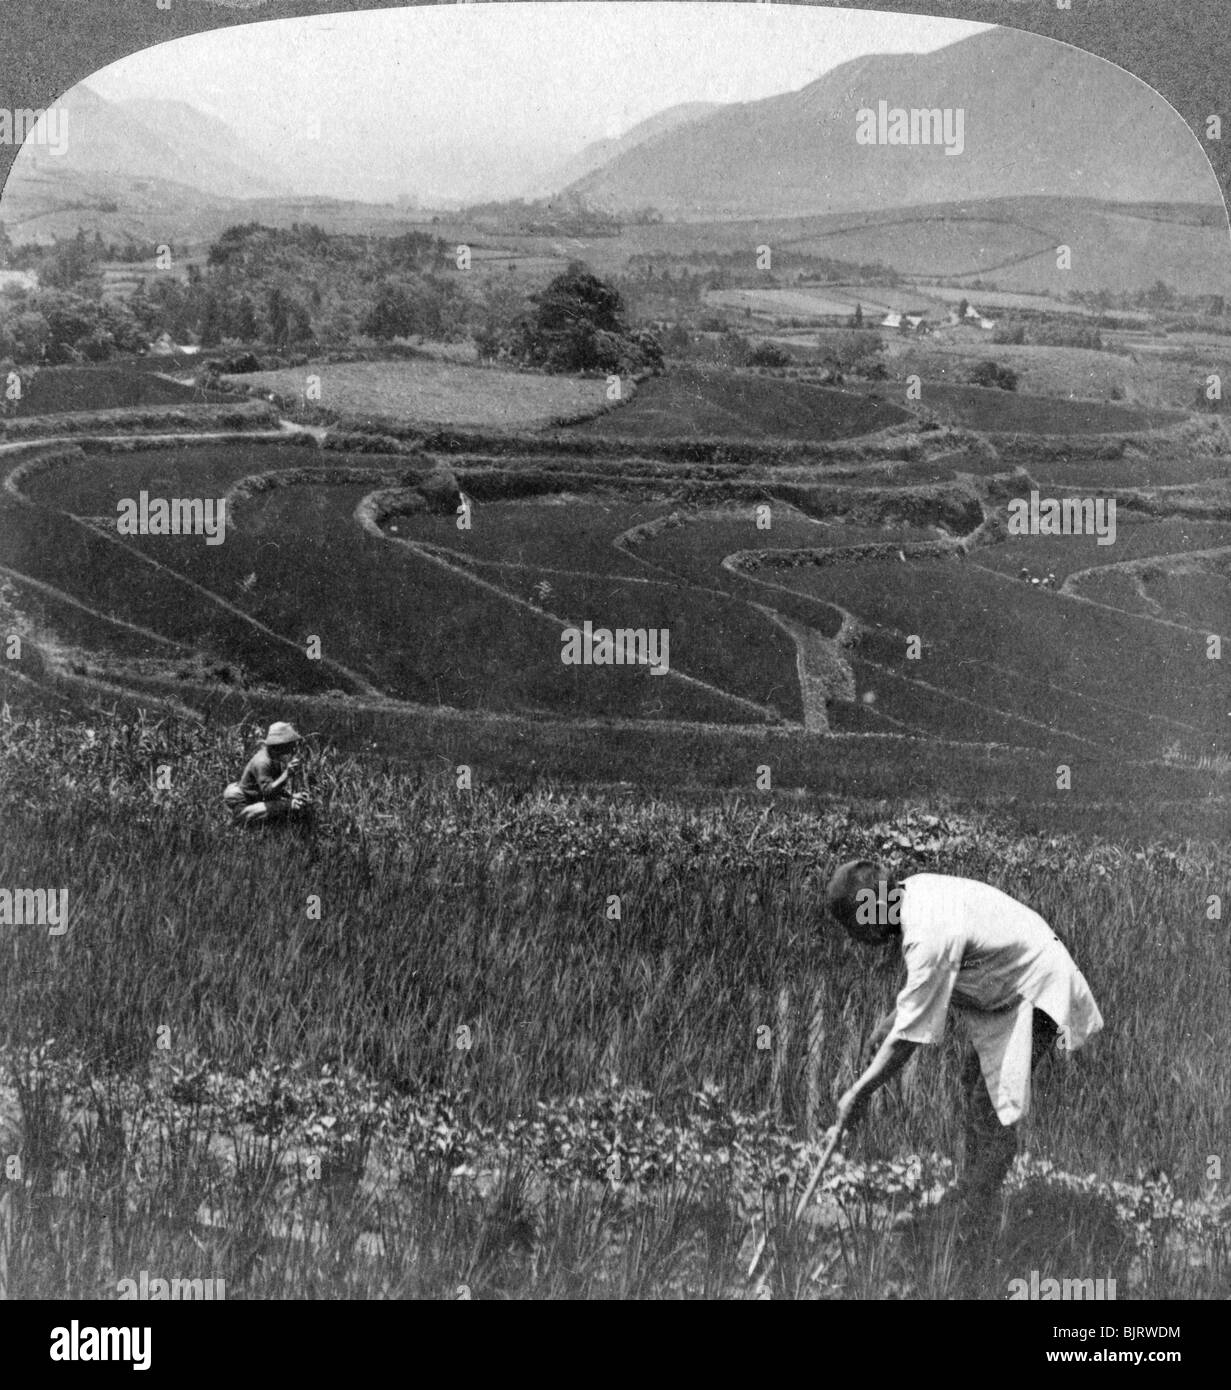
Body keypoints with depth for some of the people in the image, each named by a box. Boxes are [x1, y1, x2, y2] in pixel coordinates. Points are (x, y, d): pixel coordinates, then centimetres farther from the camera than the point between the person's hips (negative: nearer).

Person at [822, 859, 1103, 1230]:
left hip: (1039, 994, -10)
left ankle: (974, 1214, -5)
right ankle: (969, 1191, 28)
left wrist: (860, 1093, -20)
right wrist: (891, 1019, 7)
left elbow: (909, 1036, -29)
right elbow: (926, 981, 14)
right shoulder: (914, 890, -7)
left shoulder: (930, 937, -34)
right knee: (974, 1081, 16)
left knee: (994, 1101, -12)